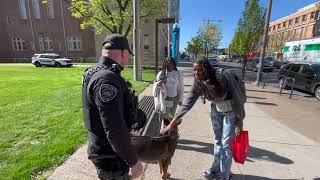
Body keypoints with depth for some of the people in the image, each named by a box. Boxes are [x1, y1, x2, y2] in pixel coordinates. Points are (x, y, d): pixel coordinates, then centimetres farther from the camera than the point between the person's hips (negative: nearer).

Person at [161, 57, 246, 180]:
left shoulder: (224, 76, -29)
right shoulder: (198, 83, -15)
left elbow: (237, 96, -20)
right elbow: (188, 102, -18)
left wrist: (240, 119, -13)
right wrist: (172, 123, -21)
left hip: (231, 111, -4)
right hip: (216, 110, 5)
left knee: (226, 143, 0)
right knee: (217, 140, 16)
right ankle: (216, 169, 36)